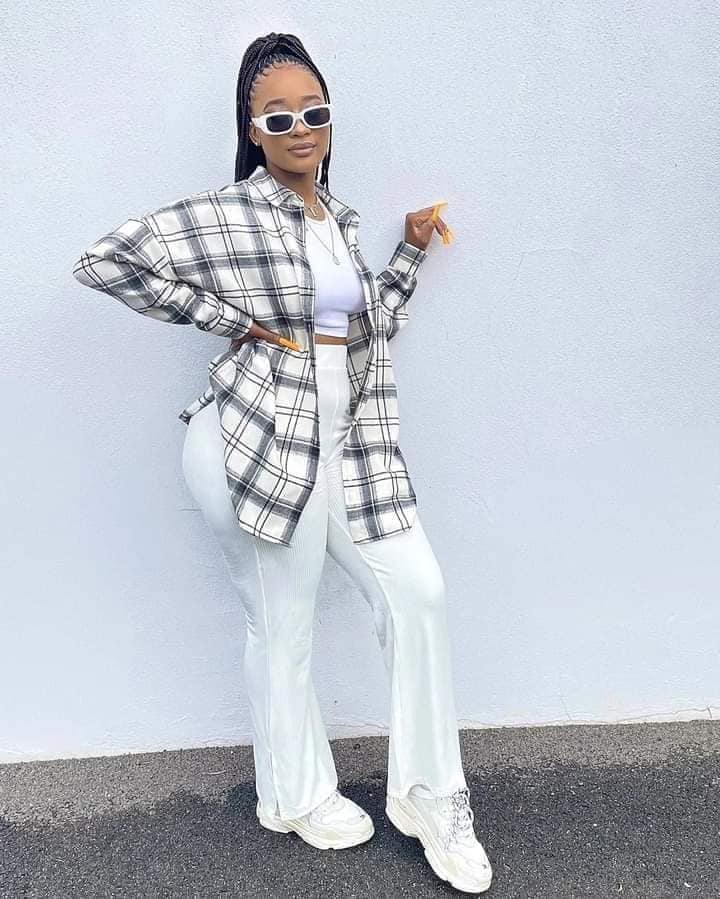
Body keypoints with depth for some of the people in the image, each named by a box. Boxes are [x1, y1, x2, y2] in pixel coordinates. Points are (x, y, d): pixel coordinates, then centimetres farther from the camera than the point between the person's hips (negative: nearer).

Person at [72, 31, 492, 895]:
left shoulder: (341, 220, 15)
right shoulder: (225, 215, -6)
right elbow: (103, 261, -9)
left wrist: (413, 250, 11)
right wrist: (230, 319, -11)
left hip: (345, 441, 7)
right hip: (260, 441, -6)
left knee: (418, 591, 2)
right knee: (283, 624, 6)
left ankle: (428, 797, 20)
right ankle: (298, 798, 32)